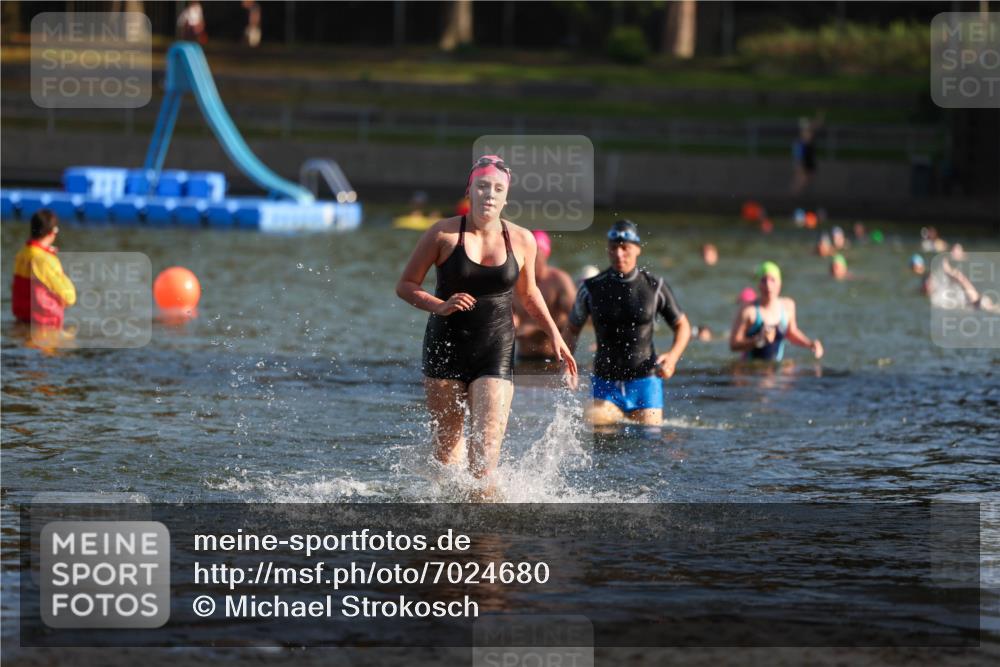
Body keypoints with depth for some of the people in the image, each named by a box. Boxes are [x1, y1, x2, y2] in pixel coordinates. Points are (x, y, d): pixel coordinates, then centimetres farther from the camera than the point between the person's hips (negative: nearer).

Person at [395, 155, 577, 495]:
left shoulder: (522, 241, 1)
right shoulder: (443, 234, -6)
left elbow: (529, 293, 19)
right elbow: (405, 285, 0)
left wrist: (554, 335, 12)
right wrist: (439, 306, -17)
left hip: (495, 352, 0)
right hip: (446, 348, 0)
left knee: (486, 452, -13)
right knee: (447, 444, 10)